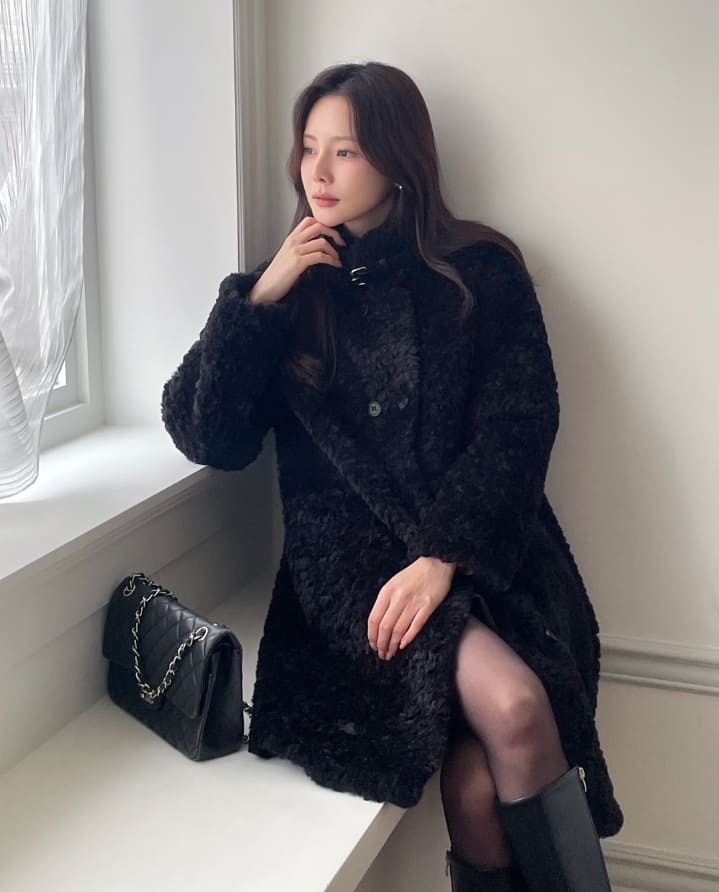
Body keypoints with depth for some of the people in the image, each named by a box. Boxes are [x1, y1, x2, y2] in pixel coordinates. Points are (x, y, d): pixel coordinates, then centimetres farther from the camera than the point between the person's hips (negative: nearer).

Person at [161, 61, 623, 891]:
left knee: (477, 788, -23)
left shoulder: (480, 272, 6)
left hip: (484, 554, 0)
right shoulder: (290, 283, 12)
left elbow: (518, 428, -3)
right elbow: (206, 438, 3)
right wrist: (261, 296, -5)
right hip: (347, 553, 0)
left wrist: (444, 557, -16)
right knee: (512, 704, -26)